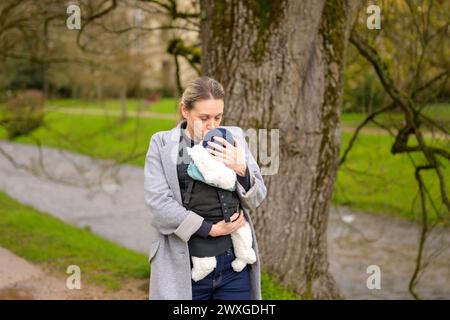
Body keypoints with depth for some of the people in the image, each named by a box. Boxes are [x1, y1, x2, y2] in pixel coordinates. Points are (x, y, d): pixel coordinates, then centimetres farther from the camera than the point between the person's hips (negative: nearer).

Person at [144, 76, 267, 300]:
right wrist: (211, 229, -12)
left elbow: (256, 198, 7)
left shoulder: (233, 138, 6)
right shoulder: (162, 144, 0)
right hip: (184, 268, -2)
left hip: (234, 264, 2)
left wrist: (241, 170, -13)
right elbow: (158, 202, -10)